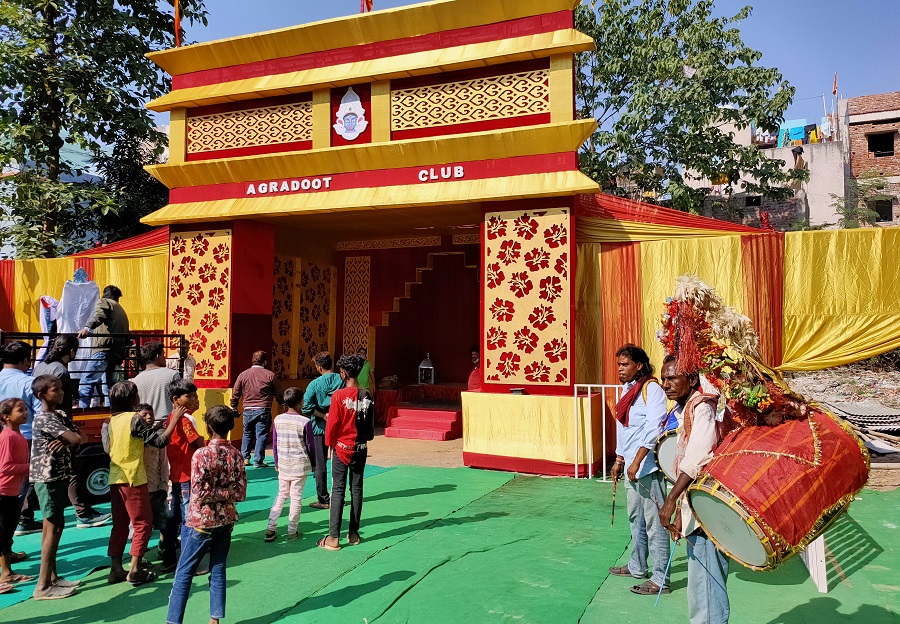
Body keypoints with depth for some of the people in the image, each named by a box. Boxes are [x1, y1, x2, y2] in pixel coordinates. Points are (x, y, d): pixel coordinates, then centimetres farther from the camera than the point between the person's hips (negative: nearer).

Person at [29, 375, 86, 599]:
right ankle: (43, 586, -2)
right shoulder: (44, 419, -17)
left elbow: (82, 438, 5)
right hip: (48, 478, -9)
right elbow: (76, 439, -26)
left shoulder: (60, 415, 12)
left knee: (53, 526, 14)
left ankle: (52, 577, 23)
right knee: (54, 528, -7)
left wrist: (65, 441, -15)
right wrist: (69, 438, -2)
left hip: (59, 477, 9)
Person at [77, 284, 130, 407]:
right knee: (108, 385, 11)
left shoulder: (103, 302, 11)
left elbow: (99, 315, -13)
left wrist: (88, 328, -28)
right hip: (118, 351, 7)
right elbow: (126, 334, 27)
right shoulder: (121, 310, 33)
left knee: (87, 381, -9)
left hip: (104, 348, -7)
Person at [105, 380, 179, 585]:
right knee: (143, 523, 3)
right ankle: (135, 570, 3)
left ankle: (115, 569, 17)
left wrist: (151, 428, 11)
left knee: (119, 524, 14)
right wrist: (175, 418, -12)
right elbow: (160, 440, -16)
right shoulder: (134, 419, -15)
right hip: (133, 479, -7)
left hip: (115, 478, 7)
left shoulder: (112, 420, 8)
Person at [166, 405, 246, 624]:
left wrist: (214, 493, -5)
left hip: (202, 522, -5)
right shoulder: (236, 454, -3)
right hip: (226, 521, 5)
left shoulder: (202, 454, -17)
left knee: (184, 573, 8)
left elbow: (199, 494, -20)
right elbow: (241, 493, -2)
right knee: (218, 571, 13)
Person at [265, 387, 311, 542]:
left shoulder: (278, 419, -2)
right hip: (300, 465, -3)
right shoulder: (304, 422, -13)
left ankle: (271, 528, 13)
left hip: (283, 465, 4)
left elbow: (274, 445, 5)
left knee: (281, 495, 17)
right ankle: (292, 531, 13)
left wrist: (277, 463, 17)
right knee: (296, 497, 6)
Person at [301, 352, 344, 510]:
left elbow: (306, 408, -19)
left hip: (320, 428, -3)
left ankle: (324, 499, 12)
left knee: (319, 465, 9)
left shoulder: (315, 384, -12)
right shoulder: (343, 380, -6)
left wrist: (323, 415, -11)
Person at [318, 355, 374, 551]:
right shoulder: (367, 395, -2)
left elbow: (333, 423, -11)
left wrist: (330, 442, 5)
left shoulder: (339, 395, -16)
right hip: (361, 447, 4)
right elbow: (371, 423, 7)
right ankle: (353, 533, 17)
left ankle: (333, 537, 1)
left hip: (342, 447, -4)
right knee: (356, 489, 11)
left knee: (338, 490, 1)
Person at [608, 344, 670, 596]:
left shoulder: (651, 388, -13)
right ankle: (637, 566, 32)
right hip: (631, 465, 9)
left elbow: (654, 428, -21)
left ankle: (661, 579, 3)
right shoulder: (627, 389, 14)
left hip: (648, 465, -9)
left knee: (654, 522, -4)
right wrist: (619, 460, 20)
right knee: (635, 518, 19)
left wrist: (637, 462, -23)